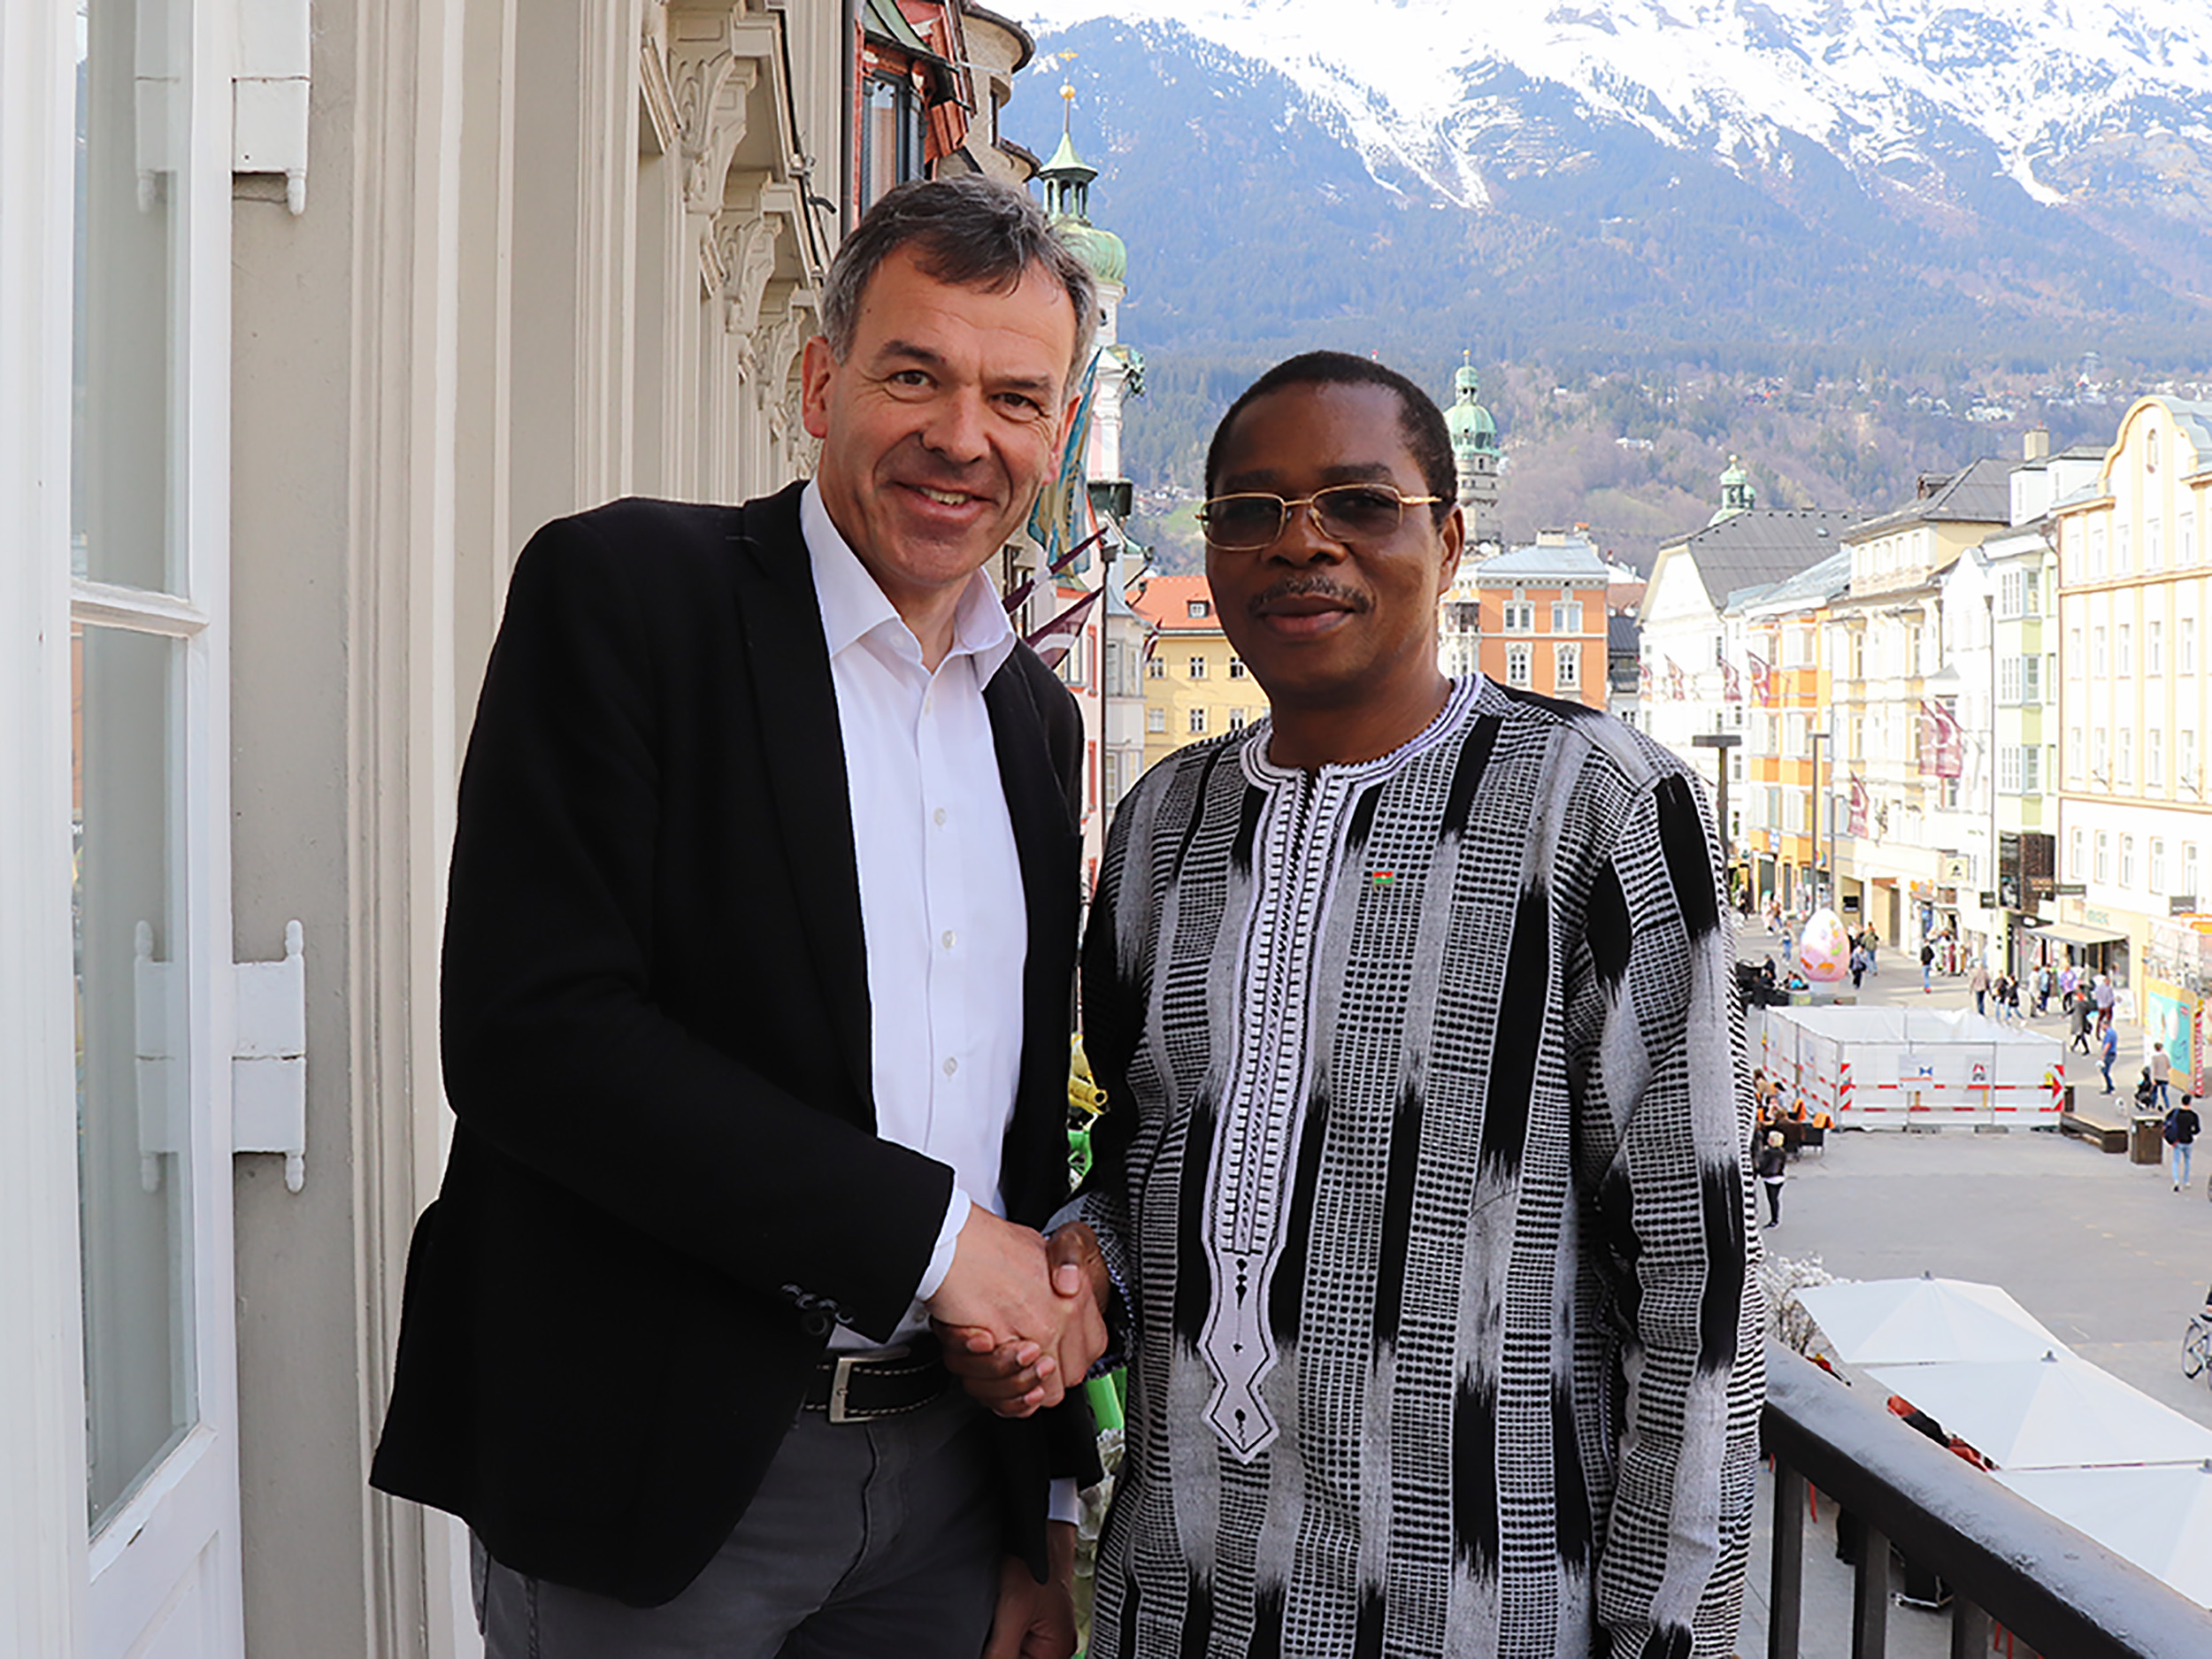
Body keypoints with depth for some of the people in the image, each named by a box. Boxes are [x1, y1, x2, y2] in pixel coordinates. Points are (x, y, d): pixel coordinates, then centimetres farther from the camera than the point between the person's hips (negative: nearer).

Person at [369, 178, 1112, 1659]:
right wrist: (927, 1232, -17)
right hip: (655, 1465, -5)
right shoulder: (623, 591, -9)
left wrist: (1046, 1511, 12)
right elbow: (527, 1032, -19)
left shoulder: (1035, 714, 10)